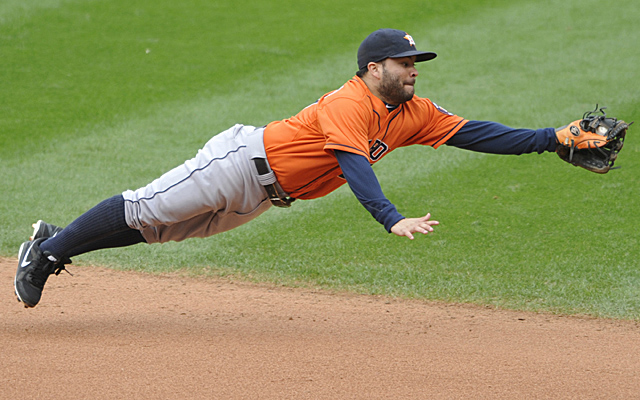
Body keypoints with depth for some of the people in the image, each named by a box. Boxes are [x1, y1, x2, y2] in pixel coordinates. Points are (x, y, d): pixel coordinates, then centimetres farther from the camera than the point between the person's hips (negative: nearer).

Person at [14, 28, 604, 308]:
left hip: (261, 196, 8)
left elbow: (475, 134, 0)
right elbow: (354, 165, -36)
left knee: (159, 230, 12)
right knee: (145, 210, -2)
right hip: (243, 160, -8)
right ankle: (48, 250, 11)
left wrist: (552, 138, -8)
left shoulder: (413, 114, 2)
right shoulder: (350, 103, -24)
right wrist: (393, 219, -48)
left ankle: (55, 241, 22)